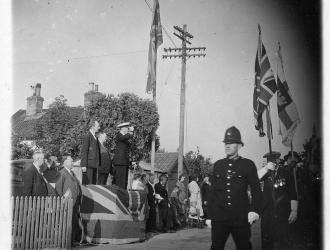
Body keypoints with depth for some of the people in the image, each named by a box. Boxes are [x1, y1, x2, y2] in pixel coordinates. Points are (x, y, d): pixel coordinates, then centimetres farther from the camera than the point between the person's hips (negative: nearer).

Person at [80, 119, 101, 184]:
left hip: (94, 164, 8)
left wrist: (98, 163, 15)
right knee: (87, 183, -5)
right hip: (88, 164, -8)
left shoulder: (95, 137, 14)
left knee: (94, 183, 10)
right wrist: (84, 165, -15)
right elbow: (84, 151, -12)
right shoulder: (88, 136, -10)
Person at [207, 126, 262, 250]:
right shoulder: (218, 165, 11)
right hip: (219, 217, 2)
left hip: (241, 218, -2)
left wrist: (255, 210, -12)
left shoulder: (248, 164, 3)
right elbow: (212, 191, 14)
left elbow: (256, 189, 1)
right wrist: (209, 215, 11)